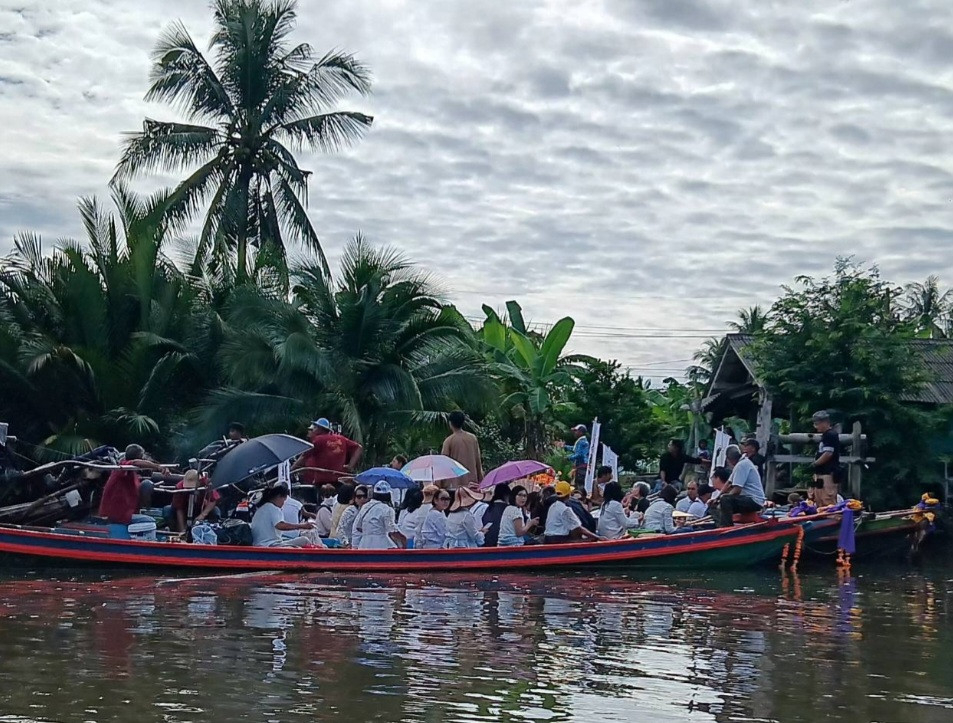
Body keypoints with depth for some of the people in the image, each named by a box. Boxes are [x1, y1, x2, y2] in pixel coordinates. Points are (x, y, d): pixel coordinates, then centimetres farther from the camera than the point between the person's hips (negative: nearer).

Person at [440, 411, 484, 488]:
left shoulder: (449, 441, -6)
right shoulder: (473, 438, 5)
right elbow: (478, 460, 8)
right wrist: (481, 479, 16)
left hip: (457, 482, -3)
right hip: (473, 481, 3)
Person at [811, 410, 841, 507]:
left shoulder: (831, 435, -13)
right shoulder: (825, 435, 19)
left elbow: (828, 454, -20)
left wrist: (815, 464, -11)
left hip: (828, 474, -11)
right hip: (821, 473, 11)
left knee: (828, 501, -14)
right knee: (819, 501, 14)